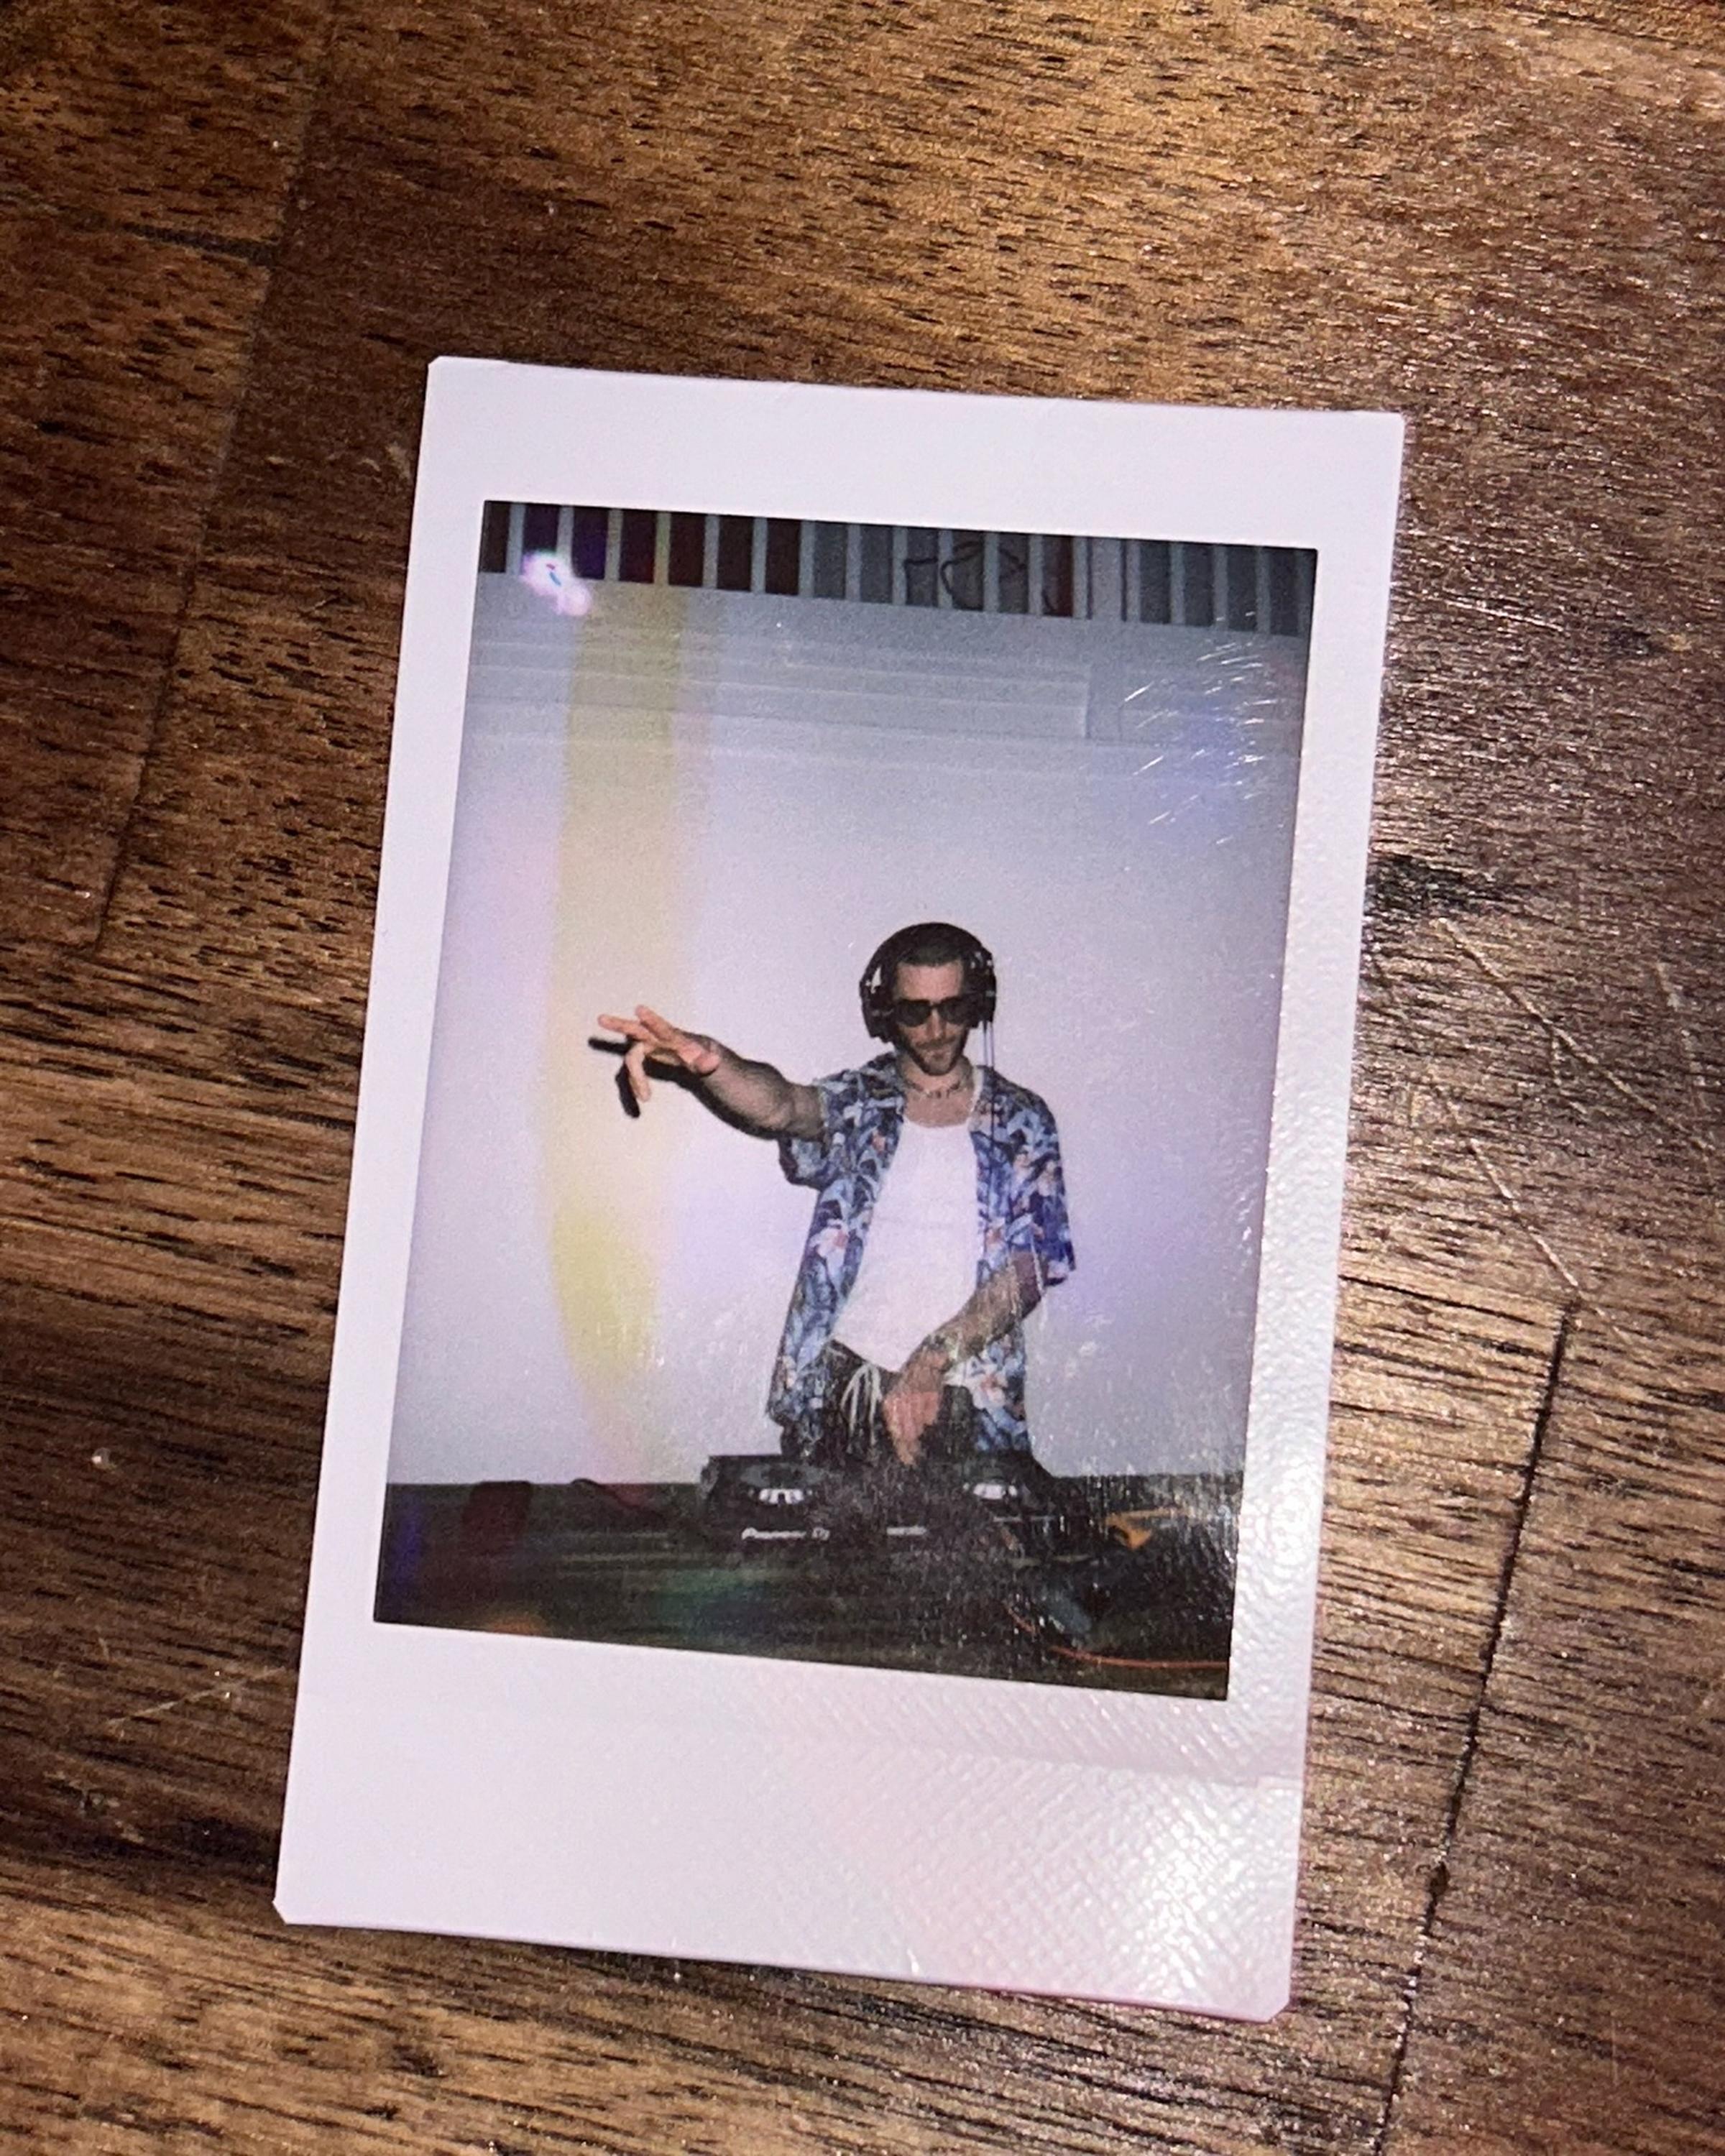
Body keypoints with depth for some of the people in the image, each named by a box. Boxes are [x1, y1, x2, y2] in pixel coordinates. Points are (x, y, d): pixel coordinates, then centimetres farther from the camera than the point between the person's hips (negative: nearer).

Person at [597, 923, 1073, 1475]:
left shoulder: (1020, 1121, 3)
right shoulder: (859, 1103, 4)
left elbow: (1032, 1267, -4)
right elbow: (785, 1106, -18)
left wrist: (935, 1358, -16)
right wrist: (709, 1061, -41)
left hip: (971, 1397, 0)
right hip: (849, 1383, 0)